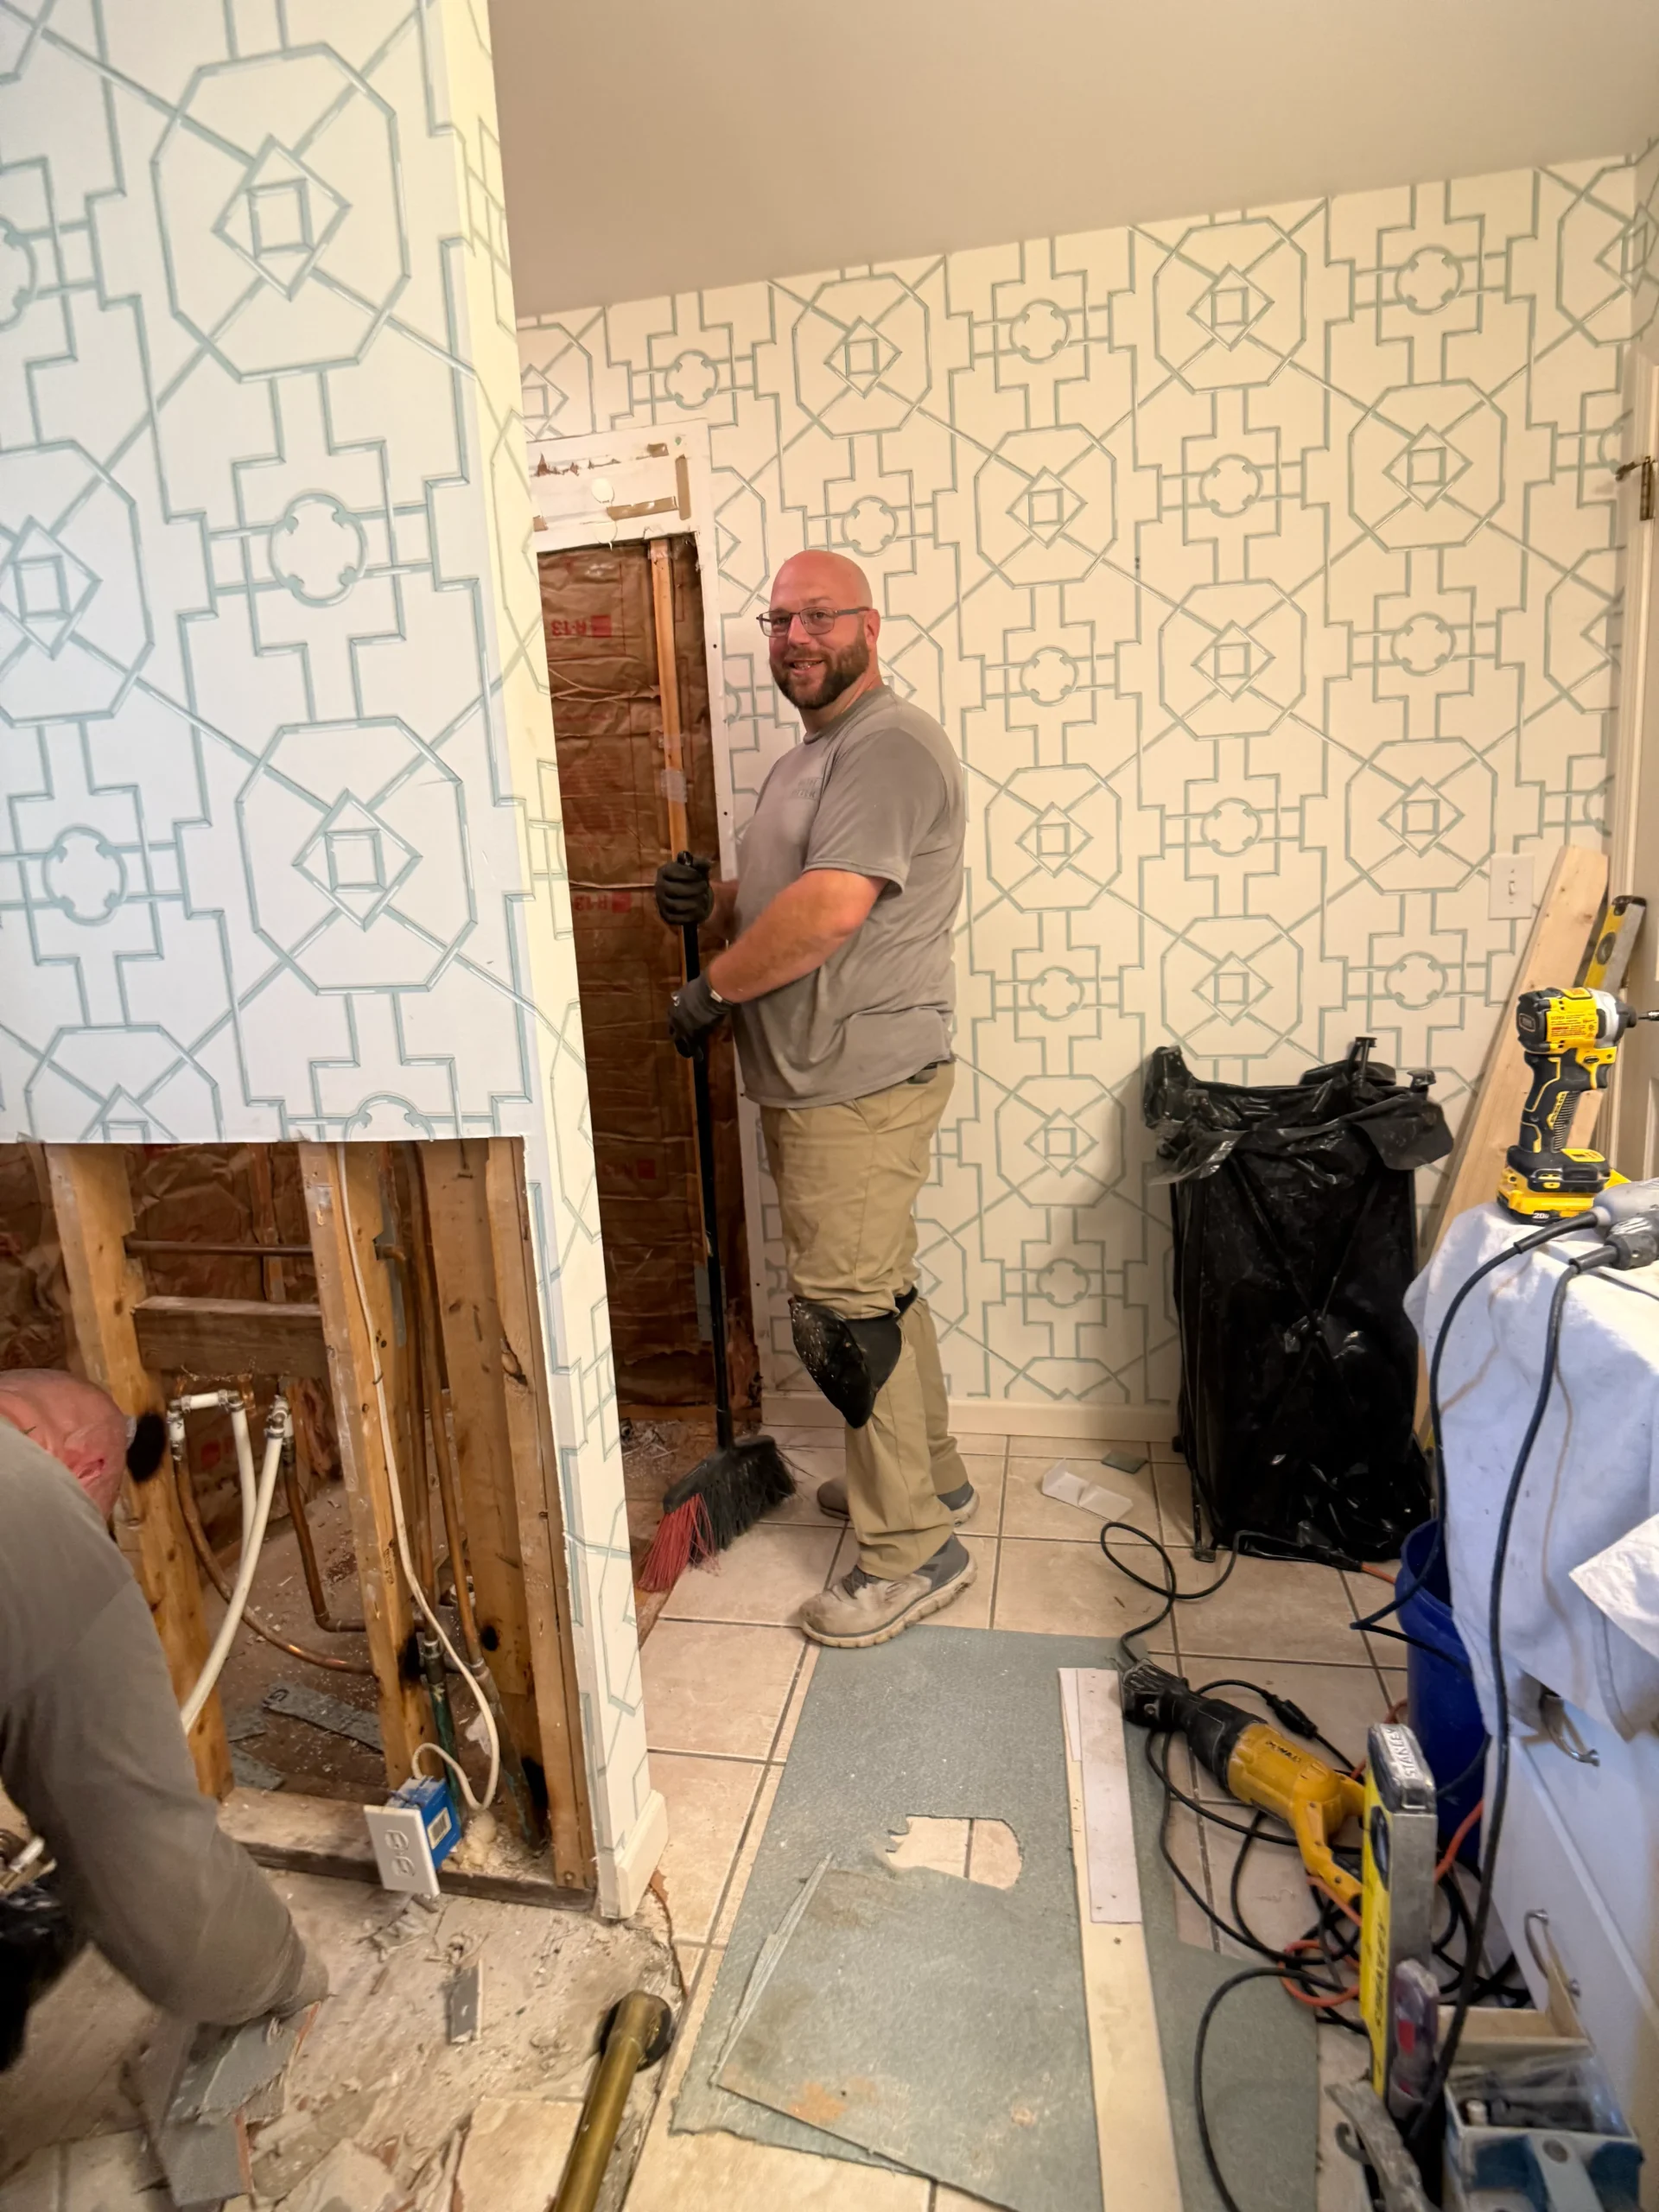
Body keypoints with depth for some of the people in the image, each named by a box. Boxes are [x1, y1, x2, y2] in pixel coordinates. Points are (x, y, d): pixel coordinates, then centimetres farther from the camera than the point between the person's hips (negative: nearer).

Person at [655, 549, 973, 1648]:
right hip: (818, 1081, 10)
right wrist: (710, 897, 3)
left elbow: (828, 909, -27)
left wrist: (711, 987, -15)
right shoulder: (810, 758, 19)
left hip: (861, 1087, -10)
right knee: (879, 1289, 19)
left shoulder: (890, 745, -15)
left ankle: (911, 1551, 10)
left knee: (841, 1314, -5)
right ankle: (930, 1473, 37)